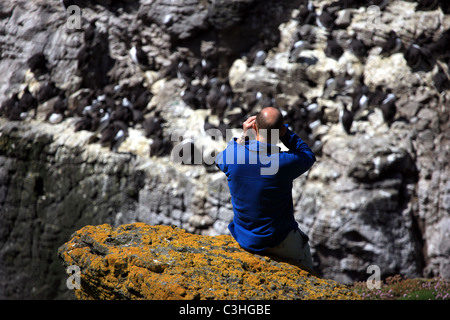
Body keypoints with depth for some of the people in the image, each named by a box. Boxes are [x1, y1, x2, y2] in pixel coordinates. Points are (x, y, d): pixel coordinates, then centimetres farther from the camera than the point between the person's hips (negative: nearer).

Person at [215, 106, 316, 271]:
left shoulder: (232, 155, -18)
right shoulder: (285, 162, -27)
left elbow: (219, 159, 9)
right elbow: (308, 155, -2)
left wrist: (243, 136, -3)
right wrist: (285, 131, -8)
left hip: (243, 239, 4)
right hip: (279, 243, -4)